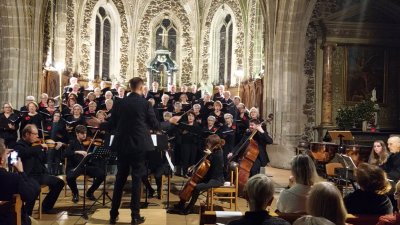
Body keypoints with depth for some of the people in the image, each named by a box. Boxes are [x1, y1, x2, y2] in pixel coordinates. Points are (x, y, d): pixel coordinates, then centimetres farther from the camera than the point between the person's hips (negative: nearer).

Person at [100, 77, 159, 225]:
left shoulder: (120, 103, 2)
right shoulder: (145, 103, -7)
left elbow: (112, 124, 7)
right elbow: (155, 125, -4)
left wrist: (99, 125, 25)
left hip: (122, 145, 3)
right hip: (139, 145, -3)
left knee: (120, 179, 12)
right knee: (136, 178, 3)